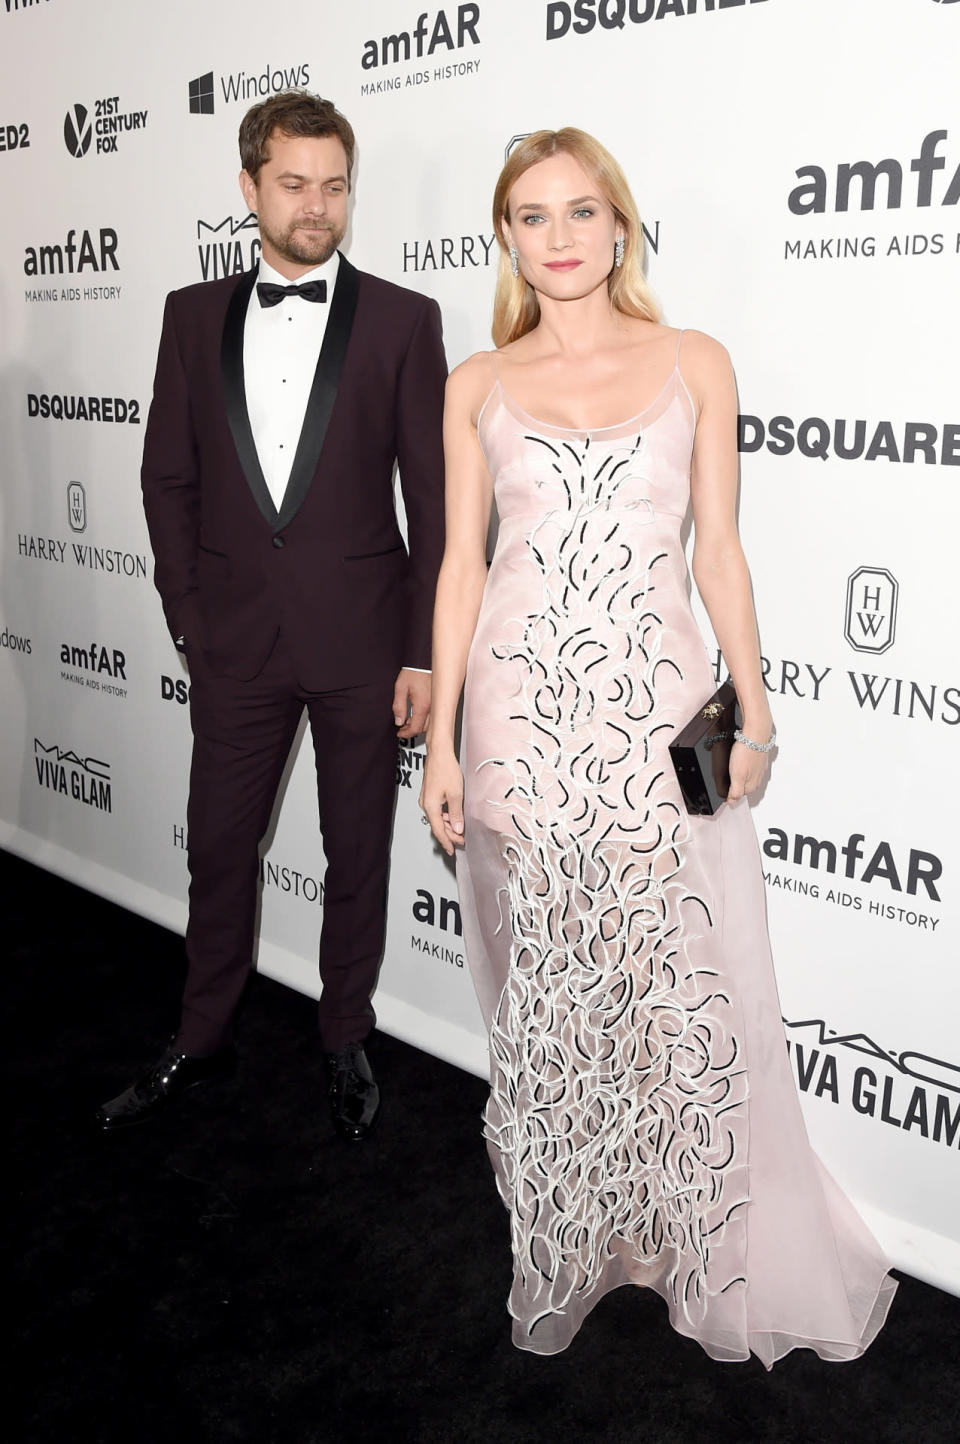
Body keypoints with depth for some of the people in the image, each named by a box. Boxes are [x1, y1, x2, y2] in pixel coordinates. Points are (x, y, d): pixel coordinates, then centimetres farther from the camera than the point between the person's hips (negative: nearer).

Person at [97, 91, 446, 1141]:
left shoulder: (402, 321, -2)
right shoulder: (194, 315, 6)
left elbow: (434, 496, -4)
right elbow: (169, 477, 9)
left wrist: (425, 651, -8)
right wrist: (189, 617, 2)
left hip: (363, 643, -2)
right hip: (236, 640, 3)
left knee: (356, 858, 11)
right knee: (218, 848, 13)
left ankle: (347, 1046, 31)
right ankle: (202, 1043, 33)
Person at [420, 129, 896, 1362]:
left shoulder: (696, 365, 6)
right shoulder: (478, 385, 7)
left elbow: (719, 551, 6)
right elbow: (461, 563, 5)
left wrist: (751, 707, 2)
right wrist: (441, 740, 1)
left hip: (658, 701, 0)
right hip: (523, 704, 1)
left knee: (685, 986, 3)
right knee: (544, 986, 9)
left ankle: (718, 1252, 26)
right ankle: (562, 1249, 29)